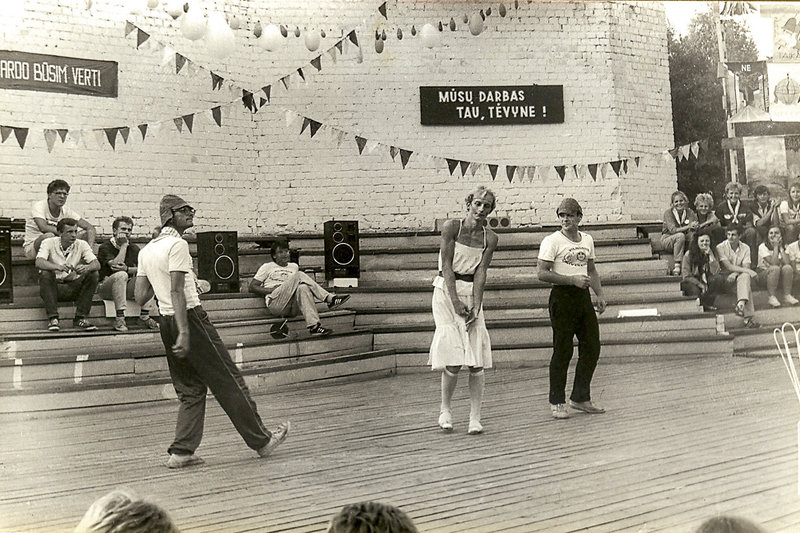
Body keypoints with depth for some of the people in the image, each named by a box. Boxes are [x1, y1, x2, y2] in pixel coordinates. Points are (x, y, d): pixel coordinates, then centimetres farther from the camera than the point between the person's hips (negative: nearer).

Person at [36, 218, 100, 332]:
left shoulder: (82, 245, -1)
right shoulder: (49, 243, -7)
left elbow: (97, 264, -13)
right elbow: (39, 262, -25)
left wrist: (86, 268, -38)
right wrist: (58, 267, -44)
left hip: (73, 287, 2)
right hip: (53, 286, -2)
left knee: (92, 275, -21)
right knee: (46, 274, -31)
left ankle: (80, 318, -19)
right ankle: (53, 318, -27)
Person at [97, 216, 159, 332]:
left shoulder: (134, 248, 12)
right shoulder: (105, 247, -4)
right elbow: (115, 265, -22)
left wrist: (127, 269, -23)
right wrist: (123, 245, -13)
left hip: (127, 289, 5)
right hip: (106, 289, -5)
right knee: (121, 275, -36)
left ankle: (145, 317, -22)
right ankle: (120, 318, -36)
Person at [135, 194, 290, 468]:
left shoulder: (146, 250, 15)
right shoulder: (177, 245, -10)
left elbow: (140, 297, 11)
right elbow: (176, 291, -18)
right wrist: (184, 332, -22)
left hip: (166, 323, 9)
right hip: (190, 317, -8)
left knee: (191, 390, 13)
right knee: (229, 382, -1)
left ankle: (182, 451, 6)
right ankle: (262, 440, 6)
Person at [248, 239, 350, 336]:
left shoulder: (294, 266, 31)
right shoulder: (267, 267, 19)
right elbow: (252, 287, 12)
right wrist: (271, 290, -4)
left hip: (293, 308, 3)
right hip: (275, 304, -3)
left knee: (303, 288, -34)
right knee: (299, 275, -25)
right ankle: (329, 299, -33)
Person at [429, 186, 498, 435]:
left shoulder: (490, 238, 2)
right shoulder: (451, 227, -8)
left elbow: (481, 272, -4)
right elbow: (447, 267, -11)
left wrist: (476, 306, -15)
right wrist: (456, 302, -18)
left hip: (472, 294, 3)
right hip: (446, 290, -3)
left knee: (476, 360, -5)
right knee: (454, 357, -10)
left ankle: (475, 417, 0)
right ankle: (445, 409, 10)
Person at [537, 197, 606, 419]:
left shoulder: (587, 240, 13)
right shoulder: (552, 241, -7)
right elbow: (542, 273, -14)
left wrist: (600, 294, 11)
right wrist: (572, 279, -19)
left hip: (583, 297, 6)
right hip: (562, 296, -6)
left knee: (592, 347, 6)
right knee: (562, 351, -4)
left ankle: (580, 398, 18)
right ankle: (556, 403, 6)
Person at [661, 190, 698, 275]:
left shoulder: (689, 212, 0)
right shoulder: (668, 213, -11)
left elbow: (694, 229, -11)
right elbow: (673, 230, -25)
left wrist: (693, 227, -35)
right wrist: (688, 227, -36)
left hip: (684, 240, 3)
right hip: (667, 239, -3)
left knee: (694, 236, -28)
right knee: (680, 236, -35)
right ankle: (677, 265, -36)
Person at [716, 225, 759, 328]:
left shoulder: (745, 248, 7)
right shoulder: (721, 247, -4)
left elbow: (746, 267, -5)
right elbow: (728, 266, -15)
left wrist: (735, 274, -25)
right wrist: (748, 271, -24)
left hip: (741, 276, 3)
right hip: (725, 278, -3)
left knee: (745, 276, -33)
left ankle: (741, 304, -50)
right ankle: (748, 317, -42)